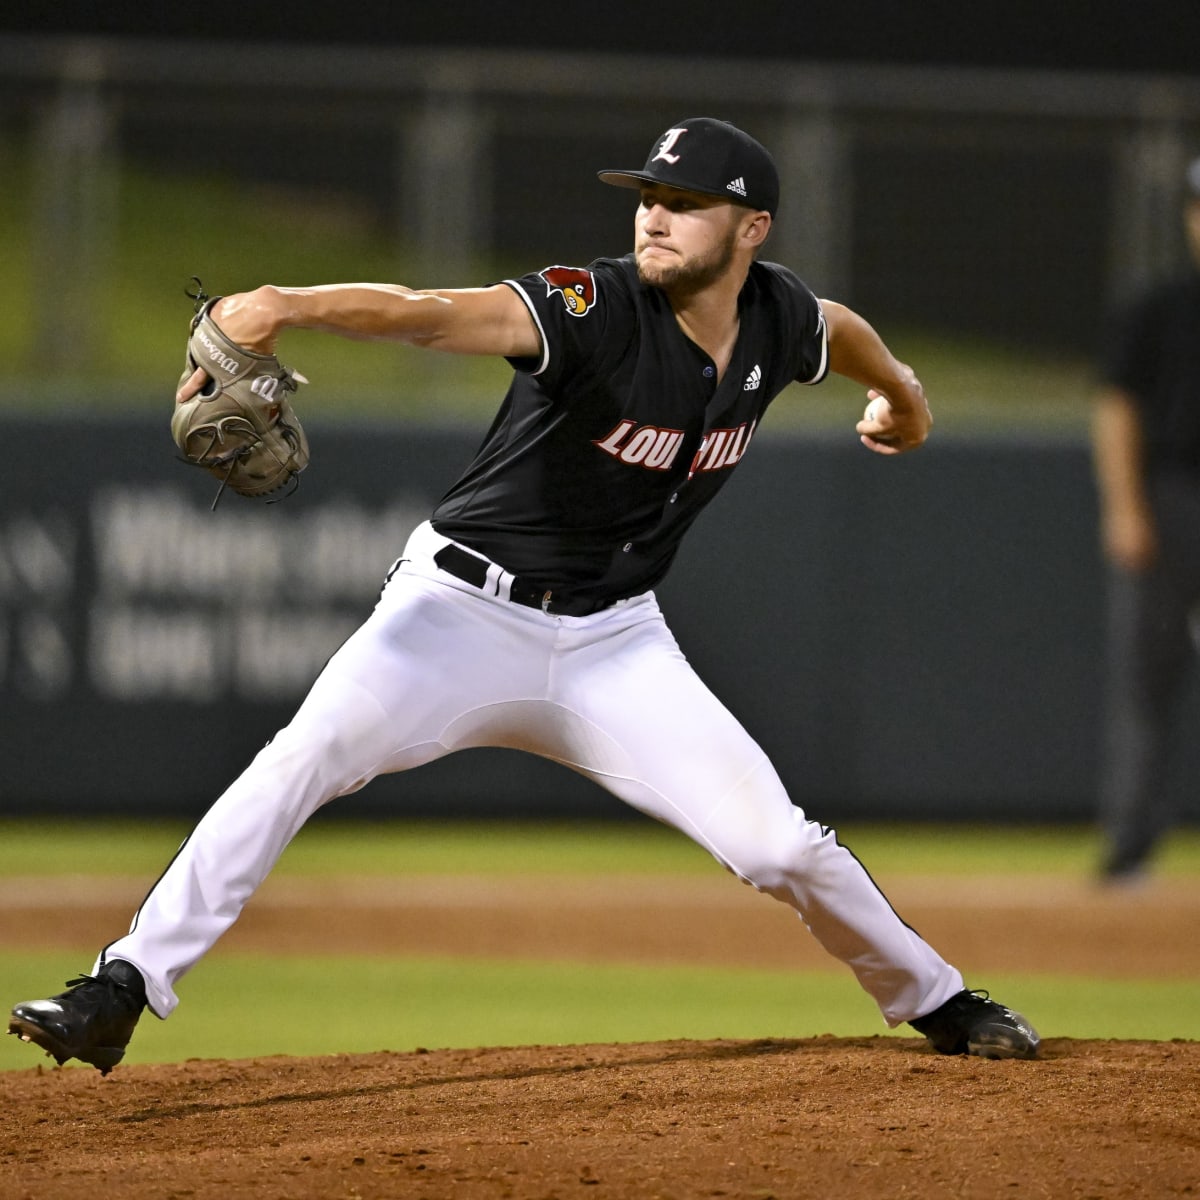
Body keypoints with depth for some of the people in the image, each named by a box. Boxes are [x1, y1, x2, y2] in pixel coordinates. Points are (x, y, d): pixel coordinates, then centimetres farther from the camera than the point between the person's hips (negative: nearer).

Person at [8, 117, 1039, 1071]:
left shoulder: (779, 320, -5)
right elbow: (432, 315, -38)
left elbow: (839, 328, 21)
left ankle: (936, 1000, 24)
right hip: (467, 606, -4)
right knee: (306, 756, -25)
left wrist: (901, 391, 43)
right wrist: (288, 307, -56)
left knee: (779, 843, -3)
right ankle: (121, 993, -24)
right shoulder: (598, 309, -21)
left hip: (613, 644, 4)